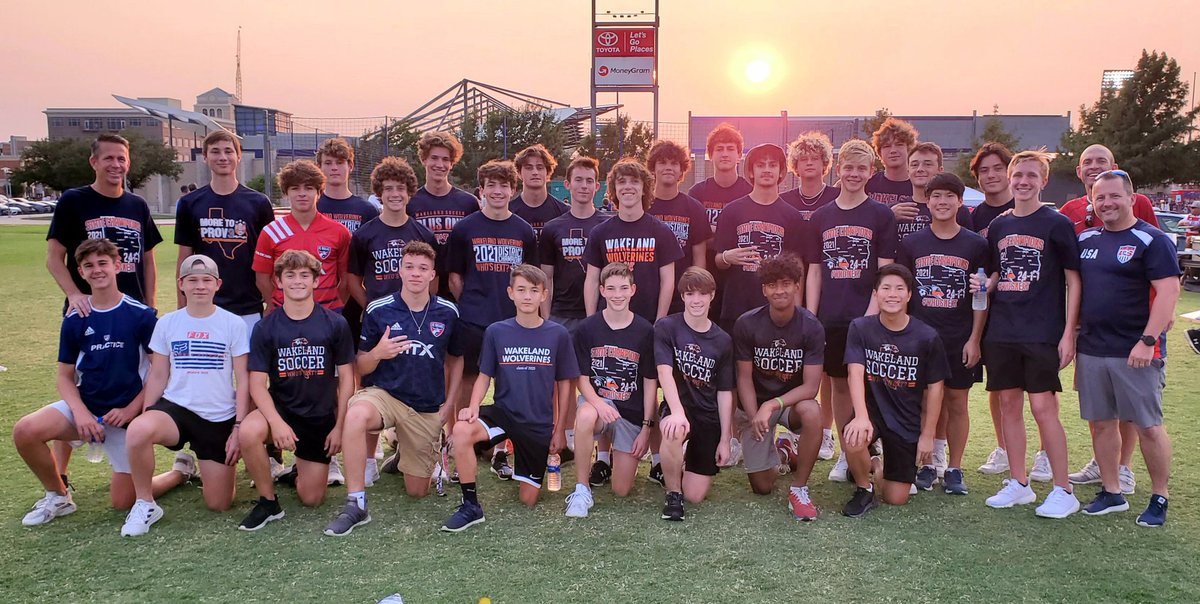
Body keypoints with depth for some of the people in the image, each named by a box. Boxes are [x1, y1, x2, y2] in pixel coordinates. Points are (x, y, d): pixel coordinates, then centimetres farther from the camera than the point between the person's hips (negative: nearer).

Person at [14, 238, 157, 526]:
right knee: (25, 431, -24)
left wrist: (130, 410, -13)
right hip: (84, 407, 4)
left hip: (127, 413, -4)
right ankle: (58, 497, 2)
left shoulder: (141, 315, -9)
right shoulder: (75, 319, 1)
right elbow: (65, 376, 6)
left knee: (123, 501, -4)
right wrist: (80, 413, -12)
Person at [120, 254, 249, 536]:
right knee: (138, 430, -35)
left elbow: (242, 380, -4)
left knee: (219, 505, -1)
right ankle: (183, 471, -5)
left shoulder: (234, 324, -5)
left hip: (220, 419, -1)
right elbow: (158, 376, 6)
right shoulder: (167, 323, 2)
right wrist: (146, 417, -2)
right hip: (176, 407, 1)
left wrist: (239, 428, -9)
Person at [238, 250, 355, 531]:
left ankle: (301, 466, 38)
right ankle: (268, 502, -11)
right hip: (281, 409, 0)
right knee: (248, 432, -36)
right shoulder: (265, 328, -6)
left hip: (322, 416, 0)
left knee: (312, 499, 1)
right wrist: (277, 423, -25)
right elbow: (257, 383, -9)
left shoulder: (335, 324, -7)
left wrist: (339, 426, -5)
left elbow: (345, 378, -2)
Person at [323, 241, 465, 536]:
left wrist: (448, 404, 7)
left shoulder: (448, 313, -1)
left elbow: (455, 359, 14)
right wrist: (377, 354, -22)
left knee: (418, 490, 7)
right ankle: (356, 505, -25)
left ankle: (402, 448, 41)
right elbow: (361, 368, 0)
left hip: (428, 408, 2)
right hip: (384, 393, -2)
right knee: (356, 415, -39)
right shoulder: (378, 310, -6)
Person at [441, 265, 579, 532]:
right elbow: (484, 377, 3)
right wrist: (473, 407, -17)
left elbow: (564, 383, 4)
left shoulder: (557, 334, -4)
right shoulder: (496, 332, -3)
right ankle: (471, 506, -17)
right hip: (503, 412, 0)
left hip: (540, 424, 0)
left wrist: (559, 430, 5)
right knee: (461, 431, -33)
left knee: (528, 500, 3)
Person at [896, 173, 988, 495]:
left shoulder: (975, 244, 1)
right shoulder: (912, 243, 4)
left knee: (956, 402, 6)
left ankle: (954, 469, 18)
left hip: (960, 339, 0)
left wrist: (974, 338, -5)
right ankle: (928, 465, 18)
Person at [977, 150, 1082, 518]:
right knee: (1009, 404, 8)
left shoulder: (1057, 224, -3)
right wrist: (985, 285, -2)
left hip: (1043, 333, -5)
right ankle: (1018, 484, 20)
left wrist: (1068, 333, -9)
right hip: (1002, 332, 5)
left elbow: (1073, 281, -3)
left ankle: (1063, 491, 7)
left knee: (1043, 407, -6)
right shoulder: (998, 226, 11)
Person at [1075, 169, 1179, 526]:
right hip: (1091, 349, 6)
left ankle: (1159, 498, 17)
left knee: (1148, 426, 2)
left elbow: (1168, 291, -14)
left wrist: (1148, 341, -22)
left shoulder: (1152, 240, -7)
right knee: (1101, 423, 11)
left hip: (1135, 352, -6)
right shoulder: (1085, 240, 11)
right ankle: (1111, 493, 23)